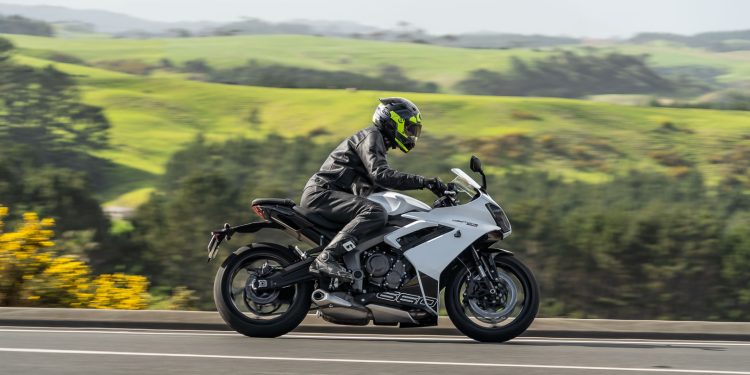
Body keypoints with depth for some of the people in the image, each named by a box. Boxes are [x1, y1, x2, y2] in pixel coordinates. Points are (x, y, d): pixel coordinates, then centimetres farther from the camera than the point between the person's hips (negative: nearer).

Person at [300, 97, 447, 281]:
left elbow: (377, 186, 26)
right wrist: (423, 182, -28)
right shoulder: (371, 136, -8)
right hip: (322, 192, -11)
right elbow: (381, 175, -25)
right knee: (375, 213, -31)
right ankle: (326, 258, -38)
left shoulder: (379, 142, 24)